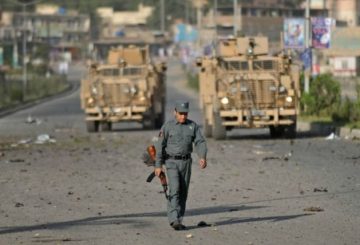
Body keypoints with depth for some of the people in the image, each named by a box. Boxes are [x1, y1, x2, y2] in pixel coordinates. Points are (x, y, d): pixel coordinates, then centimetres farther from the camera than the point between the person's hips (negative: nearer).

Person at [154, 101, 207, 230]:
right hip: (171, 162, -4)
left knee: (183, 192, 6)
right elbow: (160, 146, -5)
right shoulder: (167, 126, -7)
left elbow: (200, 142, -7)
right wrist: (158, 166, -8)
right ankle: (174, 220, -20)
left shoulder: (193, 126, 1)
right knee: (175, 190, -17)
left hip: (186, 162, 4)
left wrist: (202, 157, -25)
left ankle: (178, 221, 15)